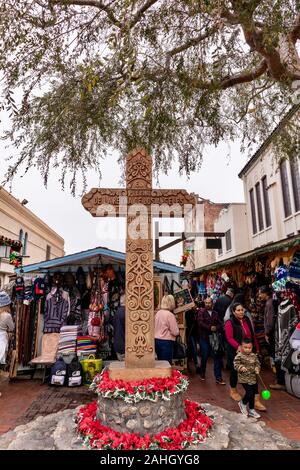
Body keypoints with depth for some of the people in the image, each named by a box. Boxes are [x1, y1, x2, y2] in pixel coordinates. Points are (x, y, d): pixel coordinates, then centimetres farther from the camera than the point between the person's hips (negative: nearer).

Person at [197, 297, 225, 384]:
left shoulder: (215, 313, 11)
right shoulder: (201, 312, -3)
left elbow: (220, 324, 8)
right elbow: (200, 323, -14)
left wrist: (216, 328, -12)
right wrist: (210, 328, -17)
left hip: (214, 337, 4)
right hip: (204, 338, -3)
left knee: (217, 357, 2)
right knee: (204, 357, 5)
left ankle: (218, 377, 9)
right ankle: (202, 374, 28)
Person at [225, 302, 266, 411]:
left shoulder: (247, 320, 4)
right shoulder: (229, 323, -12)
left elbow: (252, 336, 11)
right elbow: (229, 338, -20)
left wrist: (256, 348, 12)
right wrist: (238, 346, -33)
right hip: (235, 352, -4)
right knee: (235, 371, 15)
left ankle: (256, 401, 5)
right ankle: (233, 391, 42)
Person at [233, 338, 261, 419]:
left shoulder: (254, 356, 3)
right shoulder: (239, 356, -13)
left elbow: (257, 363, 9)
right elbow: (236, 364, -15)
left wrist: (257, 368, -11)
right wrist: (241, 367, -33)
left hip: (253, 378, 6)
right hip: (244, 378, -6)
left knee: (253, 394, 13)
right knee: (249, 392, -12)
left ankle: (251, 410, 31)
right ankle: (243, 403, 19)